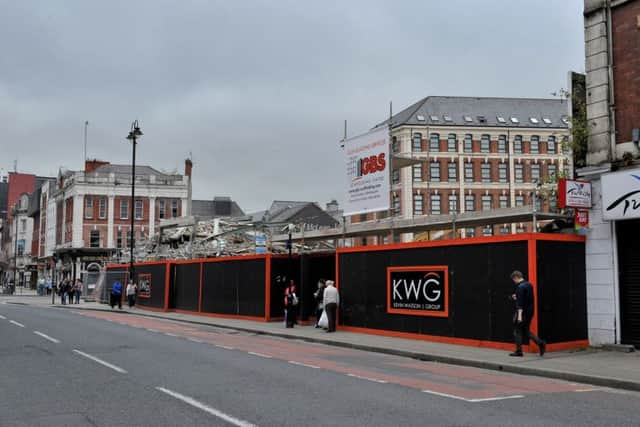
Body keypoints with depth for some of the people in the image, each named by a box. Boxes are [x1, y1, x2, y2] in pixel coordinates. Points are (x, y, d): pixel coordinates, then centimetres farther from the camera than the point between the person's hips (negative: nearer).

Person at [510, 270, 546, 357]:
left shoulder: (520, 287, -17)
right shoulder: (529, 285, 11)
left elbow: (520, 302, -22)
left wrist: (519, 315, -24)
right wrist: (516, 297, 22)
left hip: (523, 311, -9)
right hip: (530, 311, 9)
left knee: (518, 331, 3)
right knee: (526, 331, 16)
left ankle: (518, 351, 7)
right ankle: (540, 343, 2)